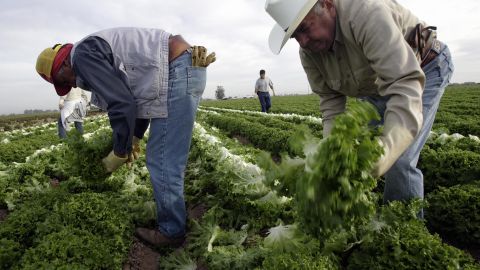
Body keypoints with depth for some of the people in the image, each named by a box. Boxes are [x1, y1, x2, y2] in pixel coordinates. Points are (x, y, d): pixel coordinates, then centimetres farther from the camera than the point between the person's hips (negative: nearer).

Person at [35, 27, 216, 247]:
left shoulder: (83, 54, -6)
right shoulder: (104, 55, 25)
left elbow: (122, 105, -15)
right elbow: (136, 98, 31)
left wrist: (119, 153, -2)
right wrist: (134, 139, 31)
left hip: (178, 72, -11)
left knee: (163, 162, -4)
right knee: (164, 159, 18)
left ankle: (171, 231, 12)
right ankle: (172, 218, 31)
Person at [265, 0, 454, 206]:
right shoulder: (308, 52, -14)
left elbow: (405, 84, -43)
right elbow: (331, 102, -9)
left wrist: (384, 152, -55)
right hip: (375, 88, 7)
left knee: (399, 163, -19)